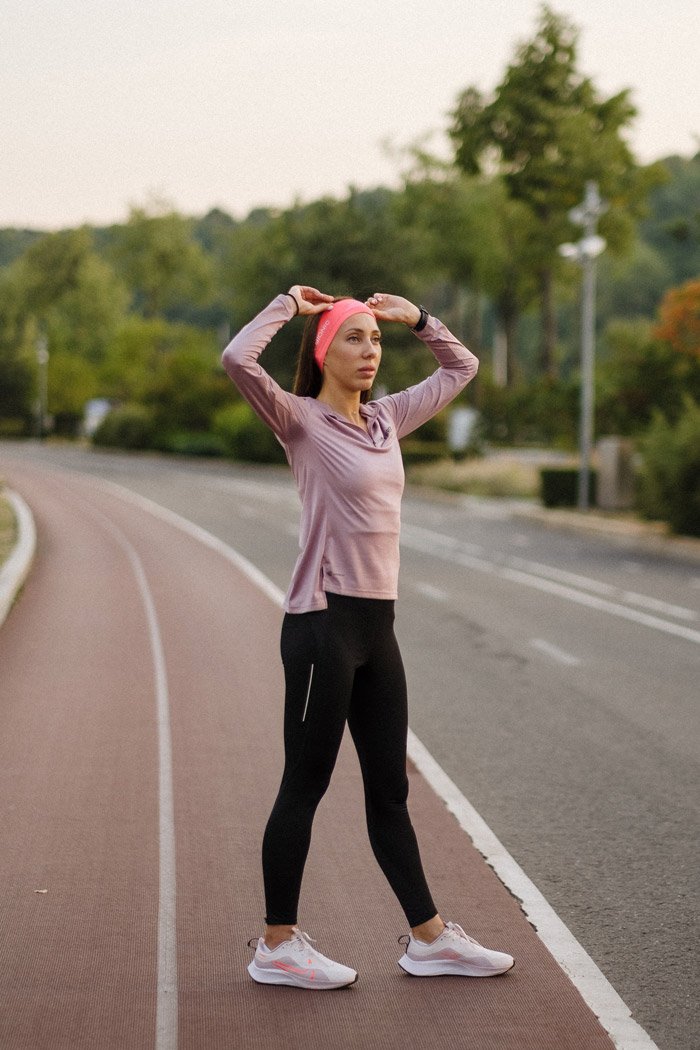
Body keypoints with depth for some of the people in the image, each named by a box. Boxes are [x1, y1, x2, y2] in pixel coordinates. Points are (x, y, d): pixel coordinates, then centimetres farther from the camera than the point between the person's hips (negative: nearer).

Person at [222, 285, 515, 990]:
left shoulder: (385, 419, 13)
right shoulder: (301, 422, -7)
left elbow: (461, 368, 27)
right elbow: (237, 360, -25)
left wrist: (415, 317, 15)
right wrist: (287, 304, -11)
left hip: (377, 626, 7)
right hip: (323, 622, -7)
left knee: (389, 791, 14)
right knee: (305, 786, 1)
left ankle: (429, 938, 22)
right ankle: (277, 946, 12)